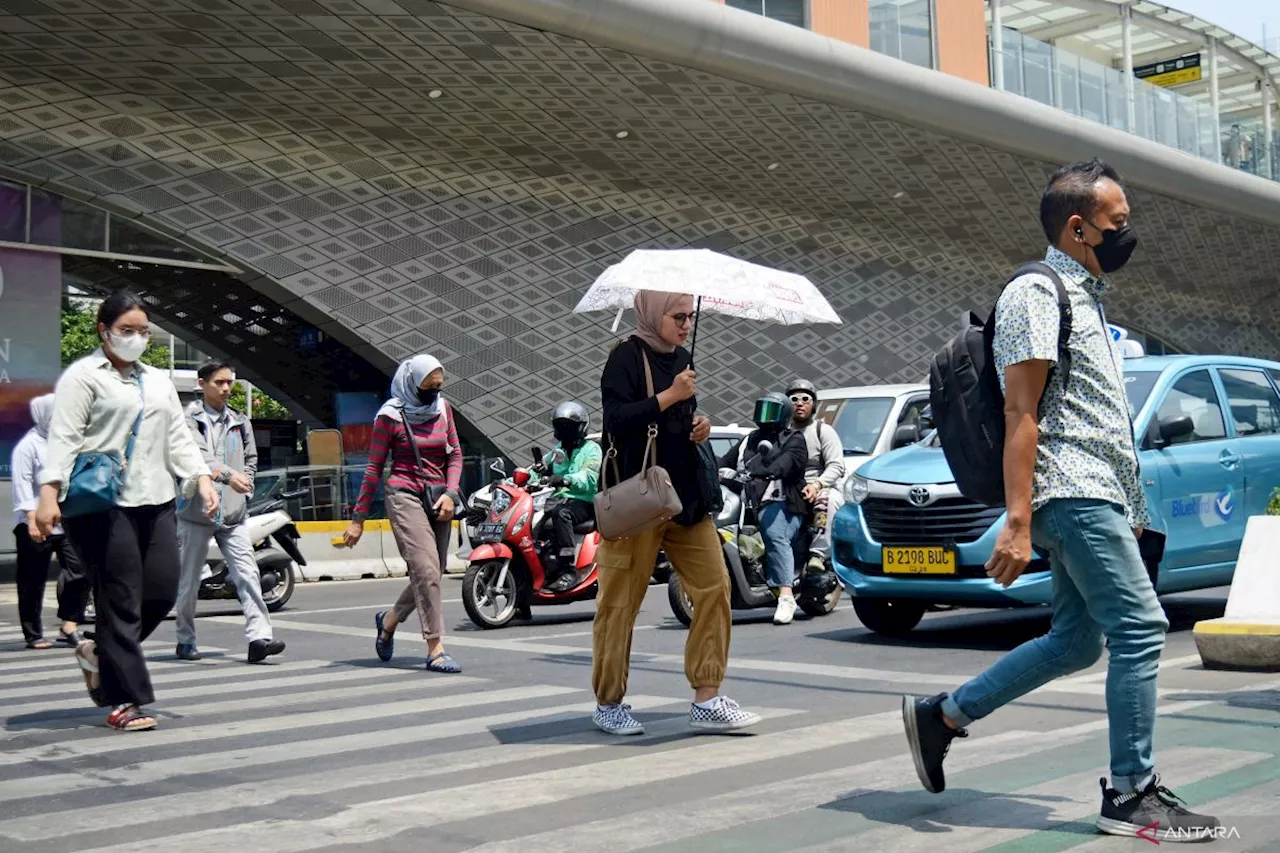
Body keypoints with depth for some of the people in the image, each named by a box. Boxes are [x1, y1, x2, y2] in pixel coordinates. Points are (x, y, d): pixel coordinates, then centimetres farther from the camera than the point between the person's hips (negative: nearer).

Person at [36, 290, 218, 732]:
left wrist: (202, 478, 4)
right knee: (121, 603, -5)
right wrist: (49, 494, -19)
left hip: (155, 501, 6)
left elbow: (179, 438, 19)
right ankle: (123, 701, 4)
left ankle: (100, 652, 28)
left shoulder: (159, 381, 21)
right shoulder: (84, 376, 1)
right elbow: (63, 438, -8)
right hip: (103, 504, -6)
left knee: (162, 592, 2)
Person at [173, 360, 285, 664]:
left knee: (247, 573, -9)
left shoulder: (239, 422, 13)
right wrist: (227, 475, -34)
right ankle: (185, 640, 22)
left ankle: (259, 638, -15)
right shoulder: (189, 418, -4)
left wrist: (244, 485, 5)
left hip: (234, 512, 4)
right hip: (196, 509, -4)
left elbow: (251, 459, 23)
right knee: (189, 581, 8)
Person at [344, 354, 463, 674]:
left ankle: (389, 620, 35)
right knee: (426, 570, -17)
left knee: (431, 573, 10)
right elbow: (374, 468, -1)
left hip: (439, 498, 6)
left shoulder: (442, 407, 11)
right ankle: (436, 650, -15)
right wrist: (358, 519, -2)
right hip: (405, 495, -6)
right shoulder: (390, 415, -4)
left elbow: (455, 453, 14)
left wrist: (450, 493, -3)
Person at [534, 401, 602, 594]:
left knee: (560, 513, -38)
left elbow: (590, 478, -17)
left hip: (583, 501, -6)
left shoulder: (591, 449, 2)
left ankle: (568, 570, -40)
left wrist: (565, 480, -36)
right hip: (559, 498, 7)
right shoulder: (556, 451, 25)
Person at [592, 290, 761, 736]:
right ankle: (608, 703, 14)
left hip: (686, 495, 8)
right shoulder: (627, 357, -9)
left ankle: (707, 700, 7)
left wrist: (699, 426, 6)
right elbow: (616, 420, -20)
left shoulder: (682, 358, 15)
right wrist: (669, 396, -19)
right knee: (620, 602, 1)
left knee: (714, 587, 1)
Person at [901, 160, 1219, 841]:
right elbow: (1020, 414, -17)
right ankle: (1132, 793, -2)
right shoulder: (1037, 293, -9)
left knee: (1075, 641, 11)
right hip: (1074, 495, -10)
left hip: (1097, 497, 10)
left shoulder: (1084, 297, 22)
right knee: (1139, 627, -10)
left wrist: (1131, 510, 23)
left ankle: (941, 716, 18)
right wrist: (1017, 524, -23)